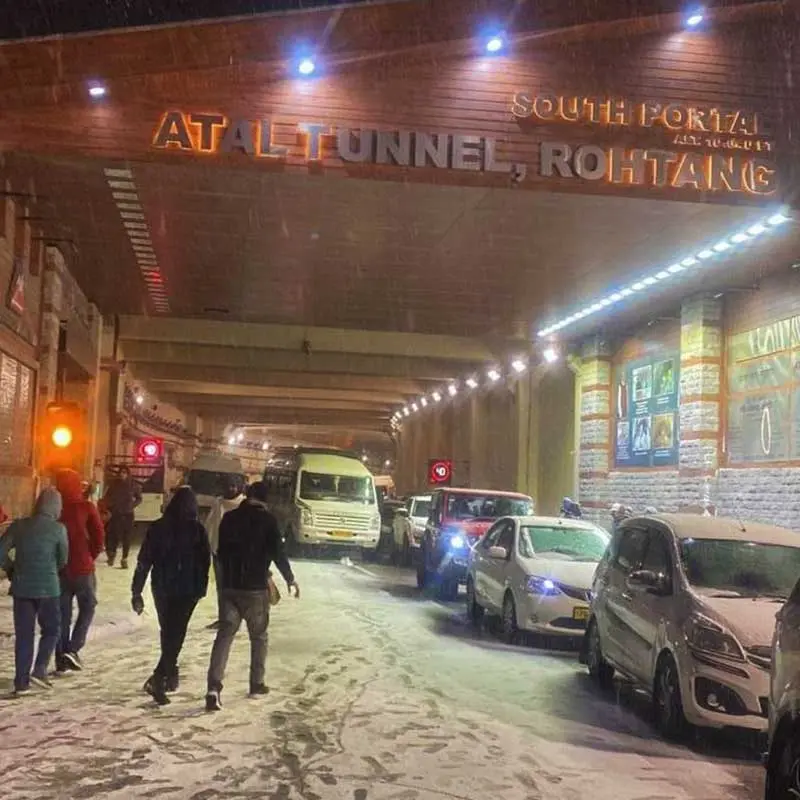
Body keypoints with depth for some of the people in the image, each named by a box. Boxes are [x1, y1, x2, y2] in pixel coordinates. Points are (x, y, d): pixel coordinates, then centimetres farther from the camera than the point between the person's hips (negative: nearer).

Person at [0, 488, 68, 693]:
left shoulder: (19, 525, 1)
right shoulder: (58, 528, -7)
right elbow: (63, 560, 2)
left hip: (22, 587, 3)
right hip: (48, 588, -3)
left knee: (23, 634, 10)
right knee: (51, 630, 14)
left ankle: (21, 681, 11)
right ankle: (39, 670, -1)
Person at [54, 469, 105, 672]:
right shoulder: (86, 507, -8)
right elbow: (98, 536, -9)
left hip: (59, 569, 3)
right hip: (83, 568, -3)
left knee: (62, 613, 11)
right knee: (87, 608, 14)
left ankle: (62, 659, 13)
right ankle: (73, 648, -1)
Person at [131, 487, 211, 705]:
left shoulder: (157, 527, -1)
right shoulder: (197, 530, -8)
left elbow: (144, 561, -1)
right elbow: (205, 562, -5)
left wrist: (137, 591, 3)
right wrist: (201, 588, 9)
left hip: (162, 588, 3)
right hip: (187, 590, -3)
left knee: (168, 632, 20)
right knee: (175, 633, 0)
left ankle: (169, 674, 30)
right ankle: (158, 679, -14)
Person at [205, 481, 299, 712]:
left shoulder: (229, 518, 5)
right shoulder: (267, 520, -8)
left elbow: (221, 551, 13)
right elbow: (278, 553, -10)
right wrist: (290, 579, 3)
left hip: (229, 586, 3)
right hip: (255, 588, -3)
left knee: (224, 634, 1)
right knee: (259, 636, 14)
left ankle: (214, 687, -12)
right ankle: (257, 684, 20)